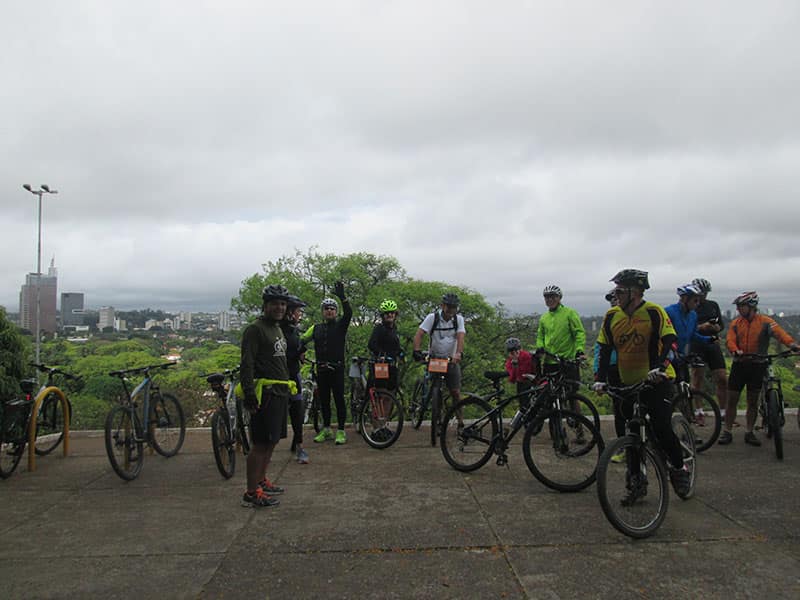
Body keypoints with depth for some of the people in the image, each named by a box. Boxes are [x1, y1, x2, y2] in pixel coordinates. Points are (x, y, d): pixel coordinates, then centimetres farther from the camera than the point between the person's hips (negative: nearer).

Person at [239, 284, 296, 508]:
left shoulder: (278, 329, 19)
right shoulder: (255, 329, -11)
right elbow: (247, 364, -18)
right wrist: (249, 393, -24)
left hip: (280, 392, 10)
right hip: (265, 394, -9)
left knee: (273, 440, 16)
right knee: (261, 443, -8)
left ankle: (261, 481, 29)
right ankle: (251, 493, -1)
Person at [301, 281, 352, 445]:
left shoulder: (340, 325, 0)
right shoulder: (316, 328, 11)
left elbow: (348, 313, -18)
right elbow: (302, 341, 9)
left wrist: (342, 296, -28)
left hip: (337, 368, -4)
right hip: (321, 369, 4)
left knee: (339, 399, -1)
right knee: (324, 400, 11)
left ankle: (341, 431, 7)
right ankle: (326, 429, 23)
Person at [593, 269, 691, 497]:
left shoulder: (653, 312, -12)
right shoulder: (612, 315, 0)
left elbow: (670, 342, -17)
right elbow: (604, 349, 4)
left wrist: (659, 367, -32)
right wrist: (600, 379, -4)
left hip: (656, 381, -4)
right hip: (628, 384, 5)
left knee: (662, 428, -12)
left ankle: (679, 468, 16)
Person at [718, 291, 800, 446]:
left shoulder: (765, 322, -4)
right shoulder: (735, 323, 4)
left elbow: (779, 332, -21)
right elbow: (730, 340, -8)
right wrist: (735, 350, -31)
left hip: (757, 366, -1)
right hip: (739, 364, 2)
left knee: (753, 401, 7)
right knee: (732, 400, 2)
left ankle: (749, 433, 18)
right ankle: (727, 432, 11)